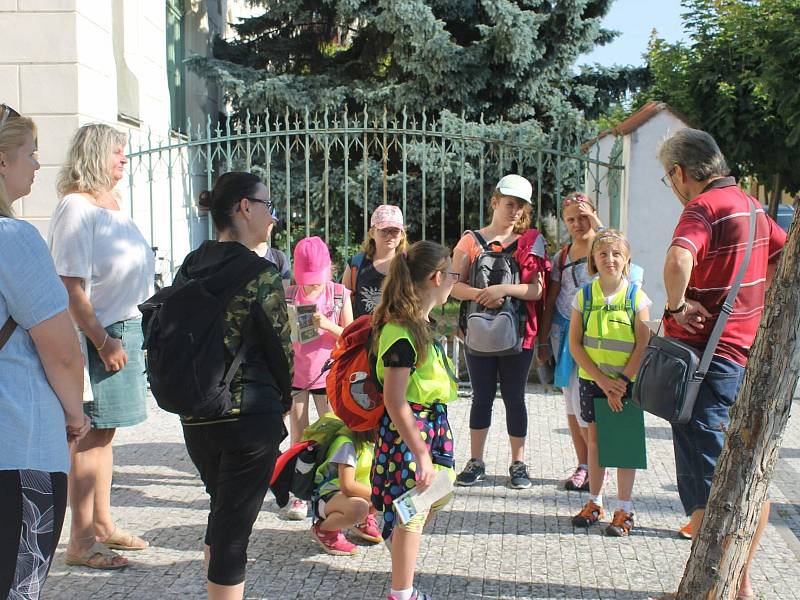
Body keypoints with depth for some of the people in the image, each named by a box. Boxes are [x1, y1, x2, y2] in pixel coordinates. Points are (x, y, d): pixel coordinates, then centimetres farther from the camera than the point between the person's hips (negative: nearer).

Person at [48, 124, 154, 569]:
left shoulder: (114, 205, 15)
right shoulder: (77, 208, -12)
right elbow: (72, 286, -18)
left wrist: (133, 333, 16)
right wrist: (103, 342, -20)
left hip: (127, 330, 8)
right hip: (98, 335, -8)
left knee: (104, 431, 16)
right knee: (91, 435, -3)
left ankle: (102, 523, 27)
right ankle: (81, 541, 5)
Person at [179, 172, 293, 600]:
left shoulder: (189, 268, 5)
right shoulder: (258, 272, -13)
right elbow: (281, 345, -9)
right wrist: (283, 398, 9)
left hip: (194, 416, 7)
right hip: (250, 415, -7)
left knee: (222, 513, 24)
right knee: (234, 528, 3)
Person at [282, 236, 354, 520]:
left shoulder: (339, 294, -4)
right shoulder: (289, 295, -2)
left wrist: (327, 325, -21)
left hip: (327, 374, -1)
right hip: (295, 373, 1)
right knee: (298, 435, 6)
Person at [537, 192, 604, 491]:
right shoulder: (561, 256, 13)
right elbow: (550, 301, 14)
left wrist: (595, 221, -19)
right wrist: (543, 341, 10)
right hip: (564, 331, 5)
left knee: (583, 401, -9)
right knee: (571, 403, 8)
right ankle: (583, 465, 18)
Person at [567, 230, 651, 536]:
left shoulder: (636, 296, -6)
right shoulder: (584, 295, 0)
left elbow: (643, 345, -7)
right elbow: (575, 343, -3)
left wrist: (621, 381, -13)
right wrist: (602, 380, -10)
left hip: (627, 381, -2)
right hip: (592, 380, 2)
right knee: (595, 438, 10)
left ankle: (624, 510, 13)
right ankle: (594, 503, 23)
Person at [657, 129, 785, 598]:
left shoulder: (704, 207, -16)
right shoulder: (749, 205, 10)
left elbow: (678, 259, -36)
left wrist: (677, 305, -20)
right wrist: (757, 301, 14)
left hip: (709, 356, -8)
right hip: (750, 352, 8)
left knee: (705, 481, 0)